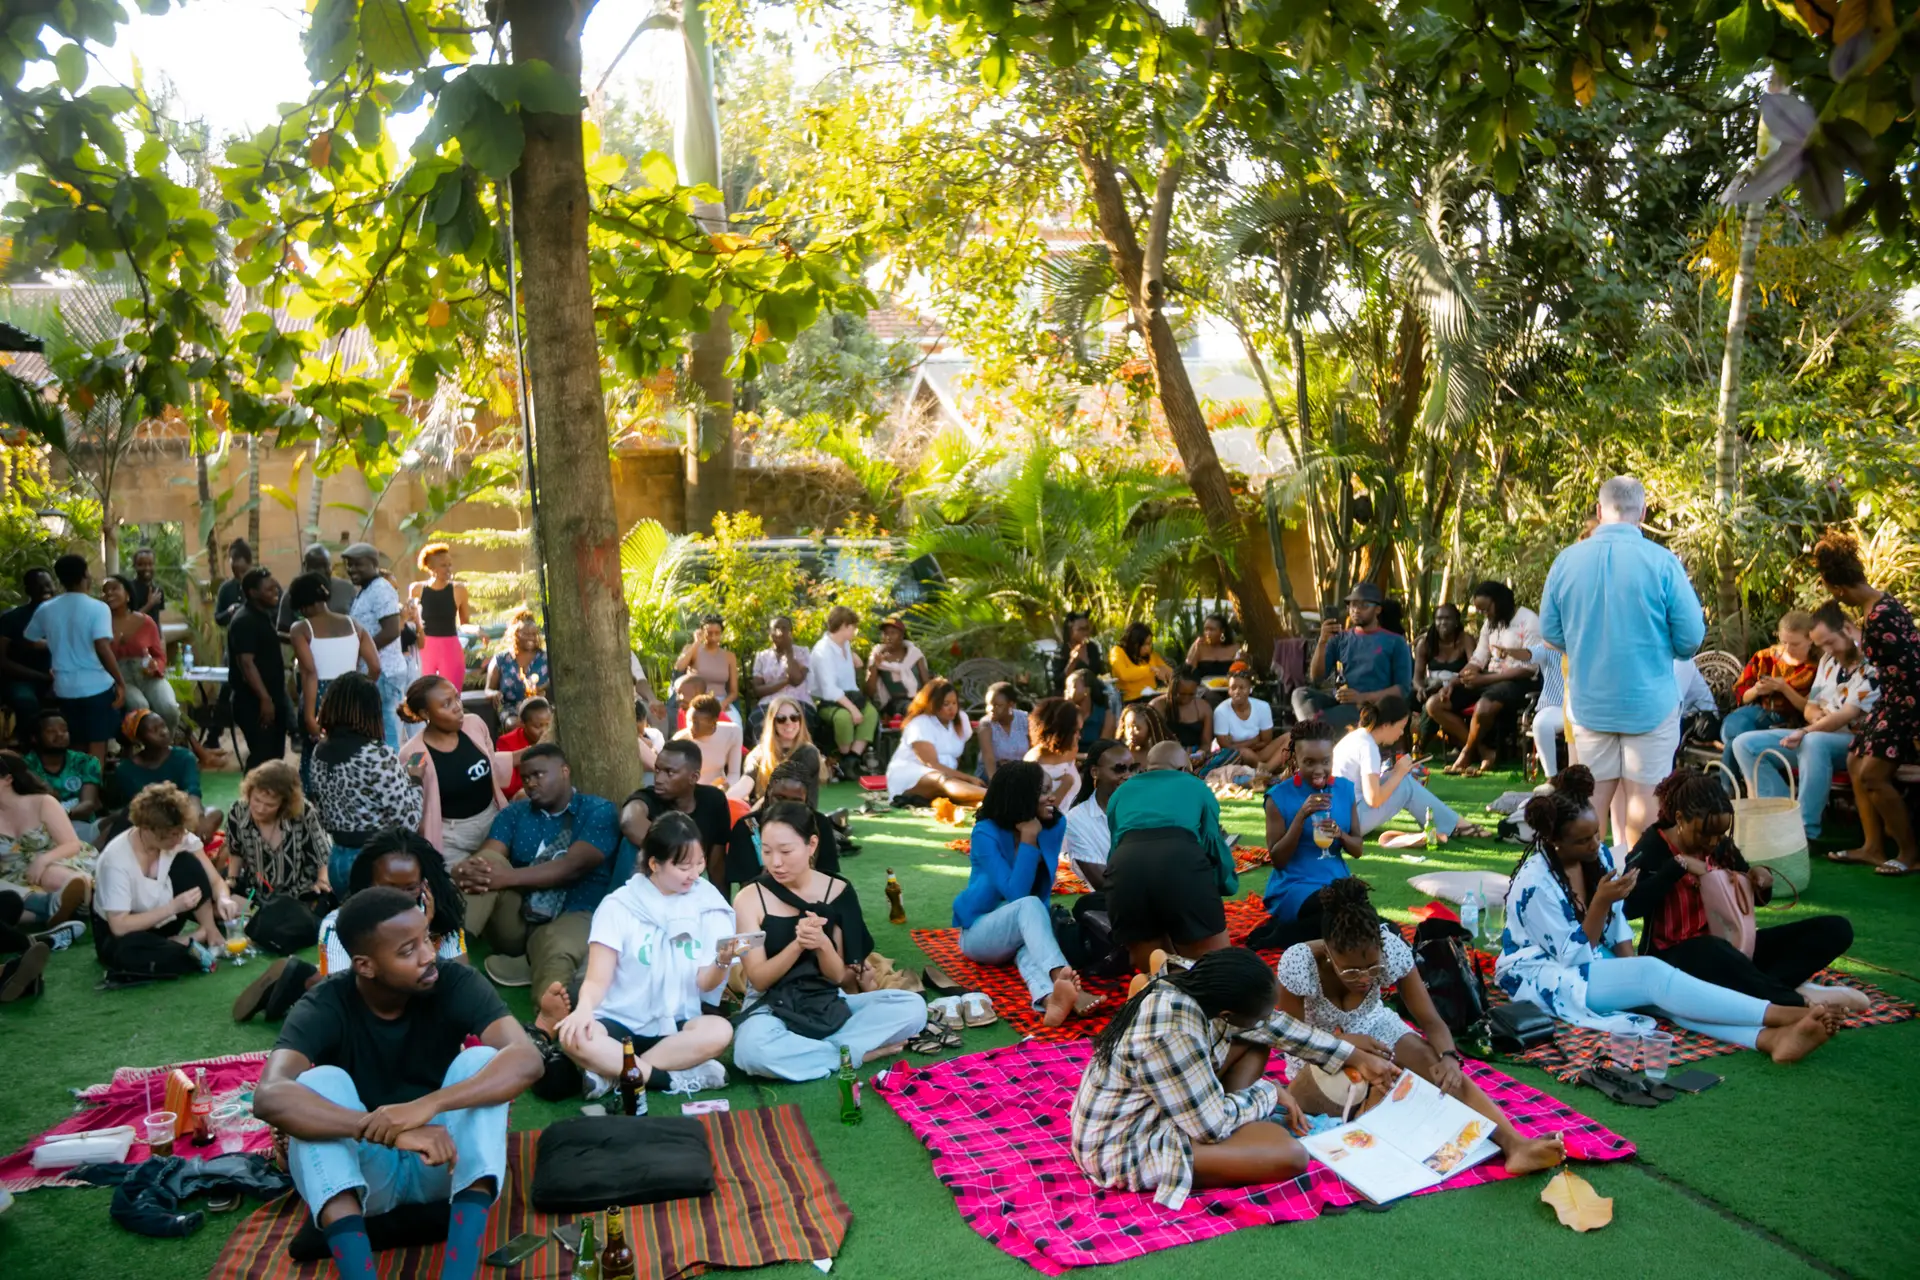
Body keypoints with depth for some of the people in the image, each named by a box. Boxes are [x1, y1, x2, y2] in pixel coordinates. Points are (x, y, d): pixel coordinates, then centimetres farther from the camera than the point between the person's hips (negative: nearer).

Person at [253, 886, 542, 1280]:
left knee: (481, 1060, -26)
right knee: (321, 1082, -26)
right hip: (363, 1171, 0)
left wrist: (427, 1105, -46)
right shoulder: (323, 1008, -17)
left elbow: (527, 1059, -30)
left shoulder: (454, 984, -15)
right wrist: (379, 1127, -48)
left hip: (445, 1166, 1)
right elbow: (270, 1097, -36)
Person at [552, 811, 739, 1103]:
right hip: (620, 1023, -1)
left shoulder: (706, 903, -1)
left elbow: (704, 984, -4)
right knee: (572, 1037, -34)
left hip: (675, 1025, 2)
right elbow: (598, 980, -10)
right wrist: (584, 1008, -33)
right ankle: (676, 1078, -24)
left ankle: (615, 1074, -22)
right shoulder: (618, 906, -5)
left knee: (720, 1030, -32)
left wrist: (722, 962, -26)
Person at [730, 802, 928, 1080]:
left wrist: (822, 943, -25)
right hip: (772, 1008, -2)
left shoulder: (837, 891, -2)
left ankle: (803, 1049, -19)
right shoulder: (749, 899, -7)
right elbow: (758, 980, -10)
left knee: (913, 1006, -20)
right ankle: (857, 1053, -18)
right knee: (753, 1050, -39)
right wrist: (797, 944, -27)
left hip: (827, 1005, 3)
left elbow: (838, 975, -3)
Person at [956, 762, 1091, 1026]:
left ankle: (1049, 999, -71)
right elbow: (1017, 894, -26)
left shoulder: (1055, 826, -4)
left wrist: (1040, 919, -9)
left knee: (1029, 943, -37)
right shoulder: (987, 833, -19)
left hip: (1023, 927, 3)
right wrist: (1028, 840, -27)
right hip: (980, 931, -3)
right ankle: (1060, 978, -65)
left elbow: (1042, 892, 7)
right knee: (1029, 906, -37)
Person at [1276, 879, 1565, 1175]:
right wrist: (1344, 1042, -37)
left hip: (1373, 1030, 2)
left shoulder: (1391, 949, -25)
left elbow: (1431, 1020, -19)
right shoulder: (1300, 963, -32)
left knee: (1439, 1068, -28)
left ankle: (1513, 1144, -39)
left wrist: (1448, 1057, -41)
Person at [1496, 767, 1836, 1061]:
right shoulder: (1535, 884, -23)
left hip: (1594, 965, 7)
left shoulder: (1600, 855, 0)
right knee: (1653, 974, -27)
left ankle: (1771, 1038, -42)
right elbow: (1572, 957, -19)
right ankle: (1780, 1014, -32)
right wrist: (1600, 902, -27)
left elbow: (1617, 927, 9)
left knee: (1656, 989, -24)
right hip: (1540, 976, -7)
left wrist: (1632, 970, -8)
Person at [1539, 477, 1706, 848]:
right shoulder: (1662, 562, -12)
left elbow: (1549, 632, 3)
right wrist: (1657, 644, 13)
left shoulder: (1567, 560, -5)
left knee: (1594, 795, 13)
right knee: (1644, 797, 8)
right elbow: (1692, 638, -8)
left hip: (1589, 703, 3)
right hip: (1649, 702, -3)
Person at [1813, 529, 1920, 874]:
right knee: (1855, 764, 11)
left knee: (1872, 774, -12)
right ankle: (1873, 847, 17)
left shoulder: (1881, 617, -24)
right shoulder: (1874, 607, 6)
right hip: (1891, 701, 11)